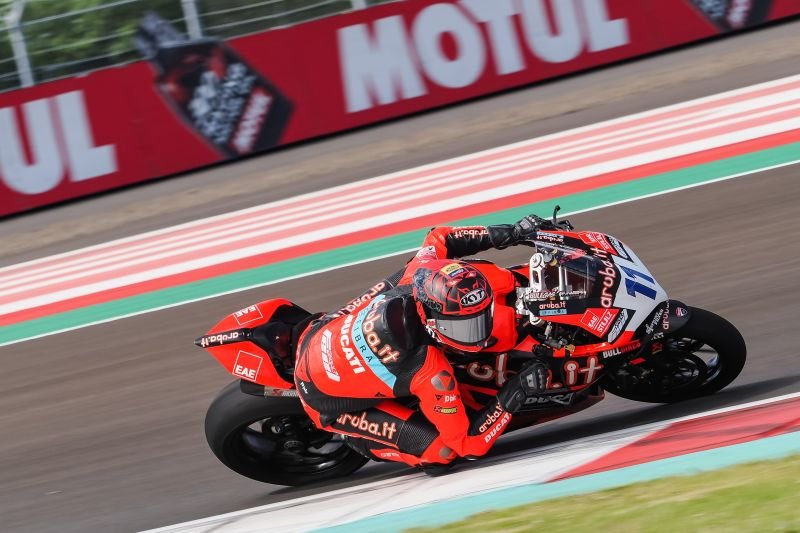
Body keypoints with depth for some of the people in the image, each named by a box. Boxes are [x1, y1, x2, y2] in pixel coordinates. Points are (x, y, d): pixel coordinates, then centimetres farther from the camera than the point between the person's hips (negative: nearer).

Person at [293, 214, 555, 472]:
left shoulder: (417, 275, -24)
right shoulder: (432, 373, -38)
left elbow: (438, 238, 1)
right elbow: (467, 443, -28)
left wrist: (512, 233, -3)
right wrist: (515, 393, -29)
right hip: (328, 400, -7)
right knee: (441, 450, -20)